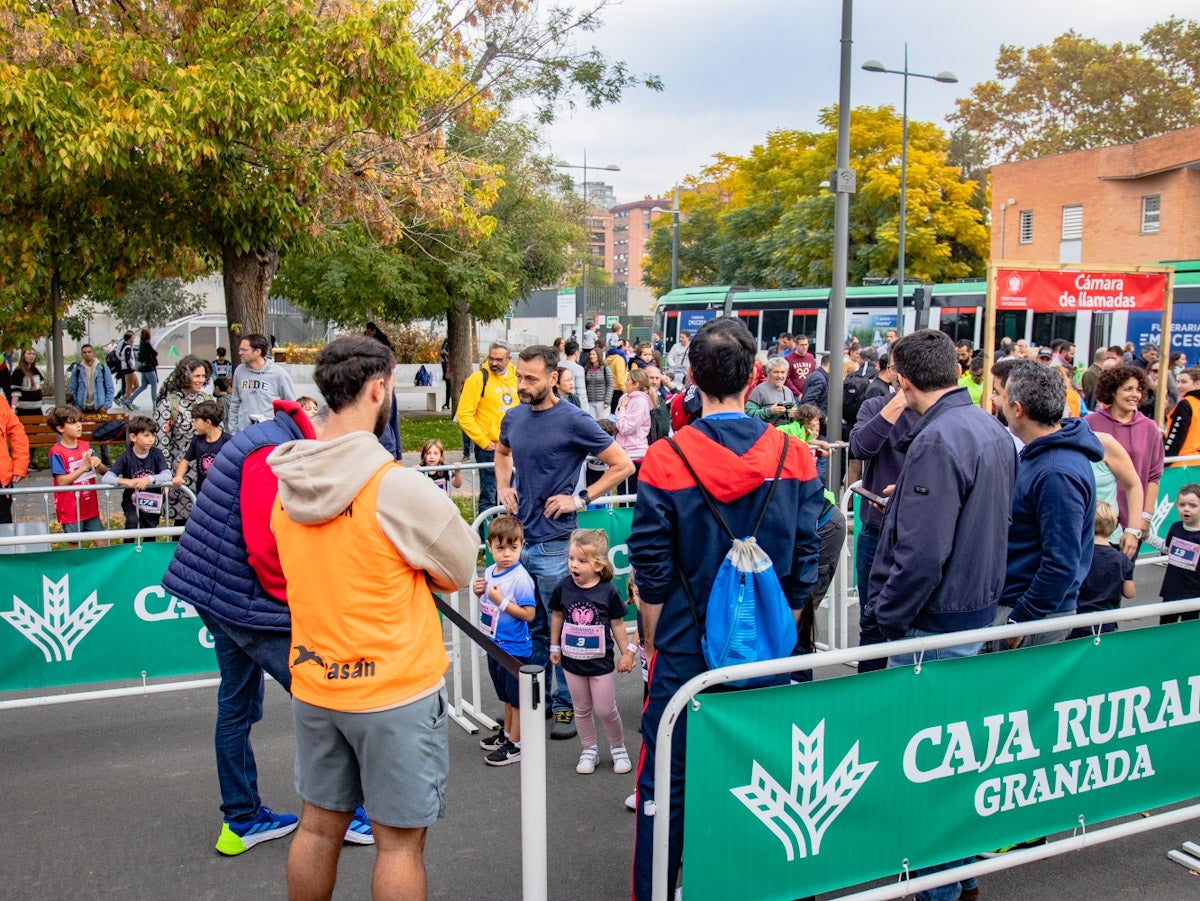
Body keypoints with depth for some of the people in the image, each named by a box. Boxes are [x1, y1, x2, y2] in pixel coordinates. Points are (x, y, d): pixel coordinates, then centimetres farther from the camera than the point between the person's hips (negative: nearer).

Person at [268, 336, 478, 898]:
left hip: (313, 684, 6)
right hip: (395, 688, -6)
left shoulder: (287, 483, 0)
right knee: (398, 841, 8)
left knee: (320, 825, 20)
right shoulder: (397, 487, -21)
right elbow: (461, 571, -9)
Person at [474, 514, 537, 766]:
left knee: (517, 697, 7)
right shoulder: (489, 572, 2)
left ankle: (515, 744, 19)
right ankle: (506, 733, 41)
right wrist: (480, 593, -4)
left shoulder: (521, 578, -22)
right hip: (495, 644, 8)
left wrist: (501, 600, -27)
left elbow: (529, 614, -25)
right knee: (506, 695, 25)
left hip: (514, 648, -8)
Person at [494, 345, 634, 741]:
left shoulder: (574, 421, -12)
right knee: (532, 626, 18)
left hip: (555, 543, -6)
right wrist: (503, 487, 10)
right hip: (519, 538, 6)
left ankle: (567, 705, 18)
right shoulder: (513, 418, 6)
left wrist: (581, 499, -13)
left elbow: (622, 465, -9)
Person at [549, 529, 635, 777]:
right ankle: (589, 750, 30)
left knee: (605, 710, 4)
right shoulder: (563, 588, -8)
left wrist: (626, 653, -1)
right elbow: (557, 616, 8)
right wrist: (554, 647, 11)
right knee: (582, 709, 14)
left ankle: (618, 748, 27)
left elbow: (617, 624, -3)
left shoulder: (608, 591, -14)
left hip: (600, 661, -3)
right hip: (572, 661, 3)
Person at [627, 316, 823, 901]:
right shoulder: (795, 458, -6)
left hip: (685, 650, -2)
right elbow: (805, 563, 0)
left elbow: (651, 572, -9)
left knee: (667, 780, 11)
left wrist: (654, 644, 5)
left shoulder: (664, 461, -14)